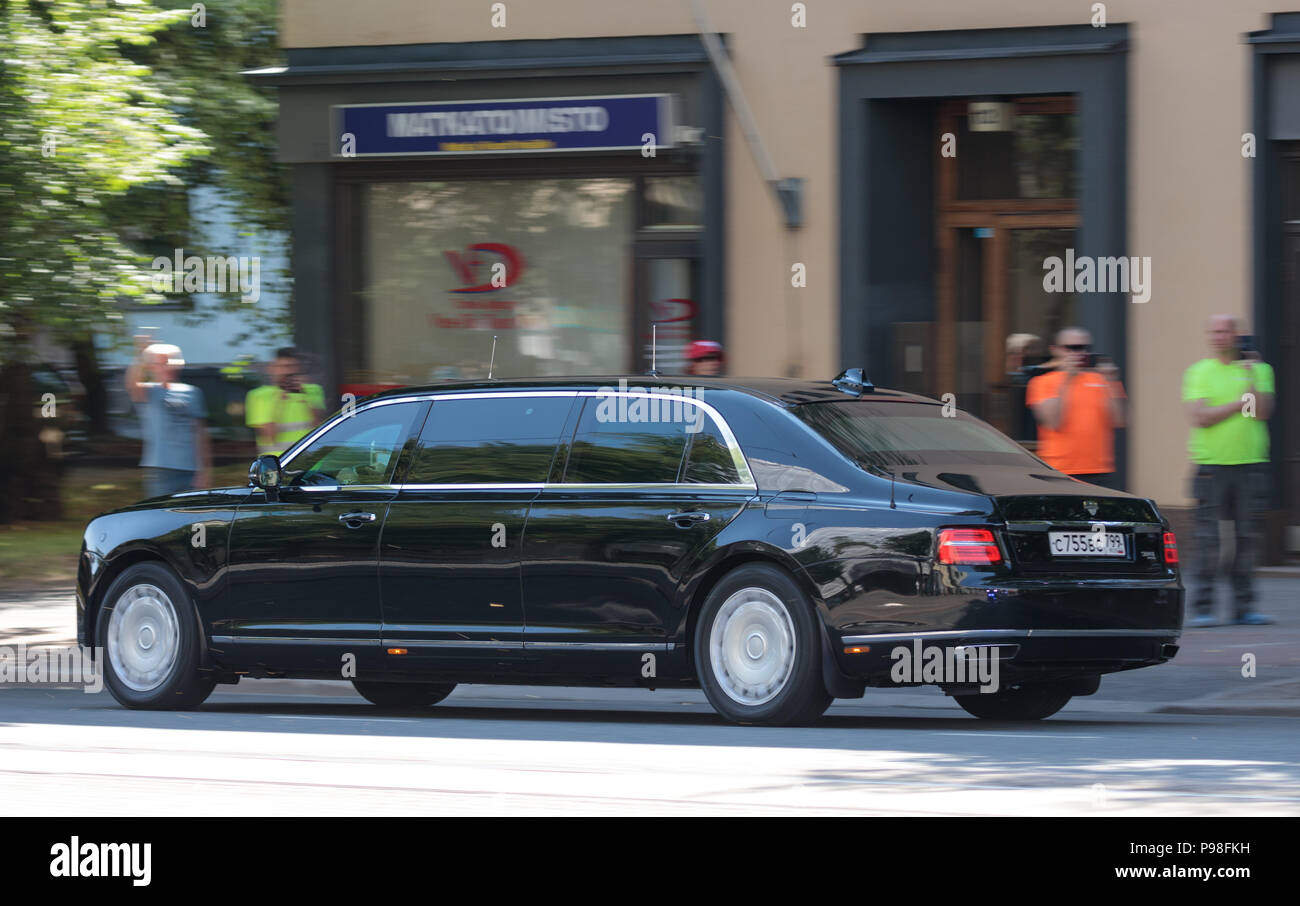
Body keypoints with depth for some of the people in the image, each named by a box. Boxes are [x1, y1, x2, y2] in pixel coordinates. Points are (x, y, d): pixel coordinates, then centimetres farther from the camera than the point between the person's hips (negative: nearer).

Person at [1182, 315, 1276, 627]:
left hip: (1251, 463, 2)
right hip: (1211, 463, -2)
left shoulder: (1258, 370, 10)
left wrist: (1251, 377, -12)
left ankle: (1244, 606, 7)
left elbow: (1262, 412, -3)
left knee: (1247, 537, 2)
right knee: (1207, 539, -6)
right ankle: (1203, 608, -3)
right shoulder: (1198, 373, 6)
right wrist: (1241, 403, -6)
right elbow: (1199, 417, -7)